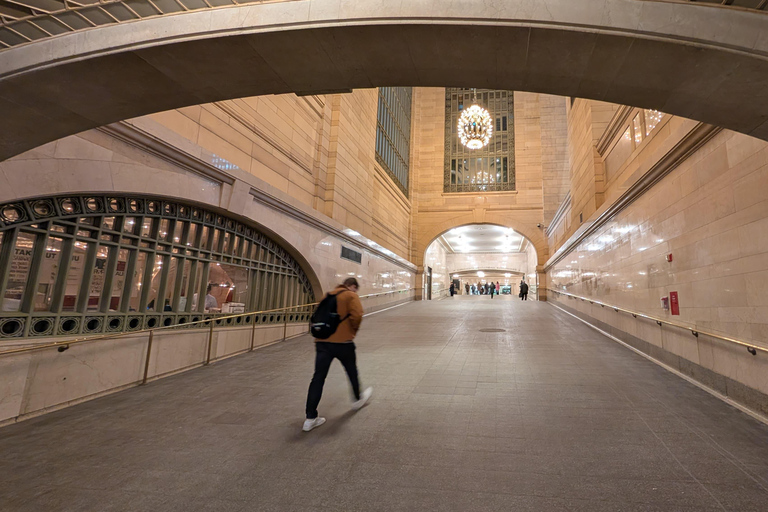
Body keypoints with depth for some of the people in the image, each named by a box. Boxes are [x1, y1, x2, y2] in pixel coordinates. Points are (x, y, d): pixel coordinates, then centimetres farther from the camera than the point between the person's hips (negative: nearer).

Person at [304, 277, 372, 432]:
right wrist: (353, 330, 1)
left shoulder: (328, 296, 16)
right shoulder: (351, 296, -2)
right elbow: (356, 316, -16)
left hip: (322, 341, 5)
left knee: (318, 378, 5)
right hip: (342, 342, -4)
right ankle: (358, 399, 41)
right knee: (352, 372, 20)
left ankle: (311, 418, 5)